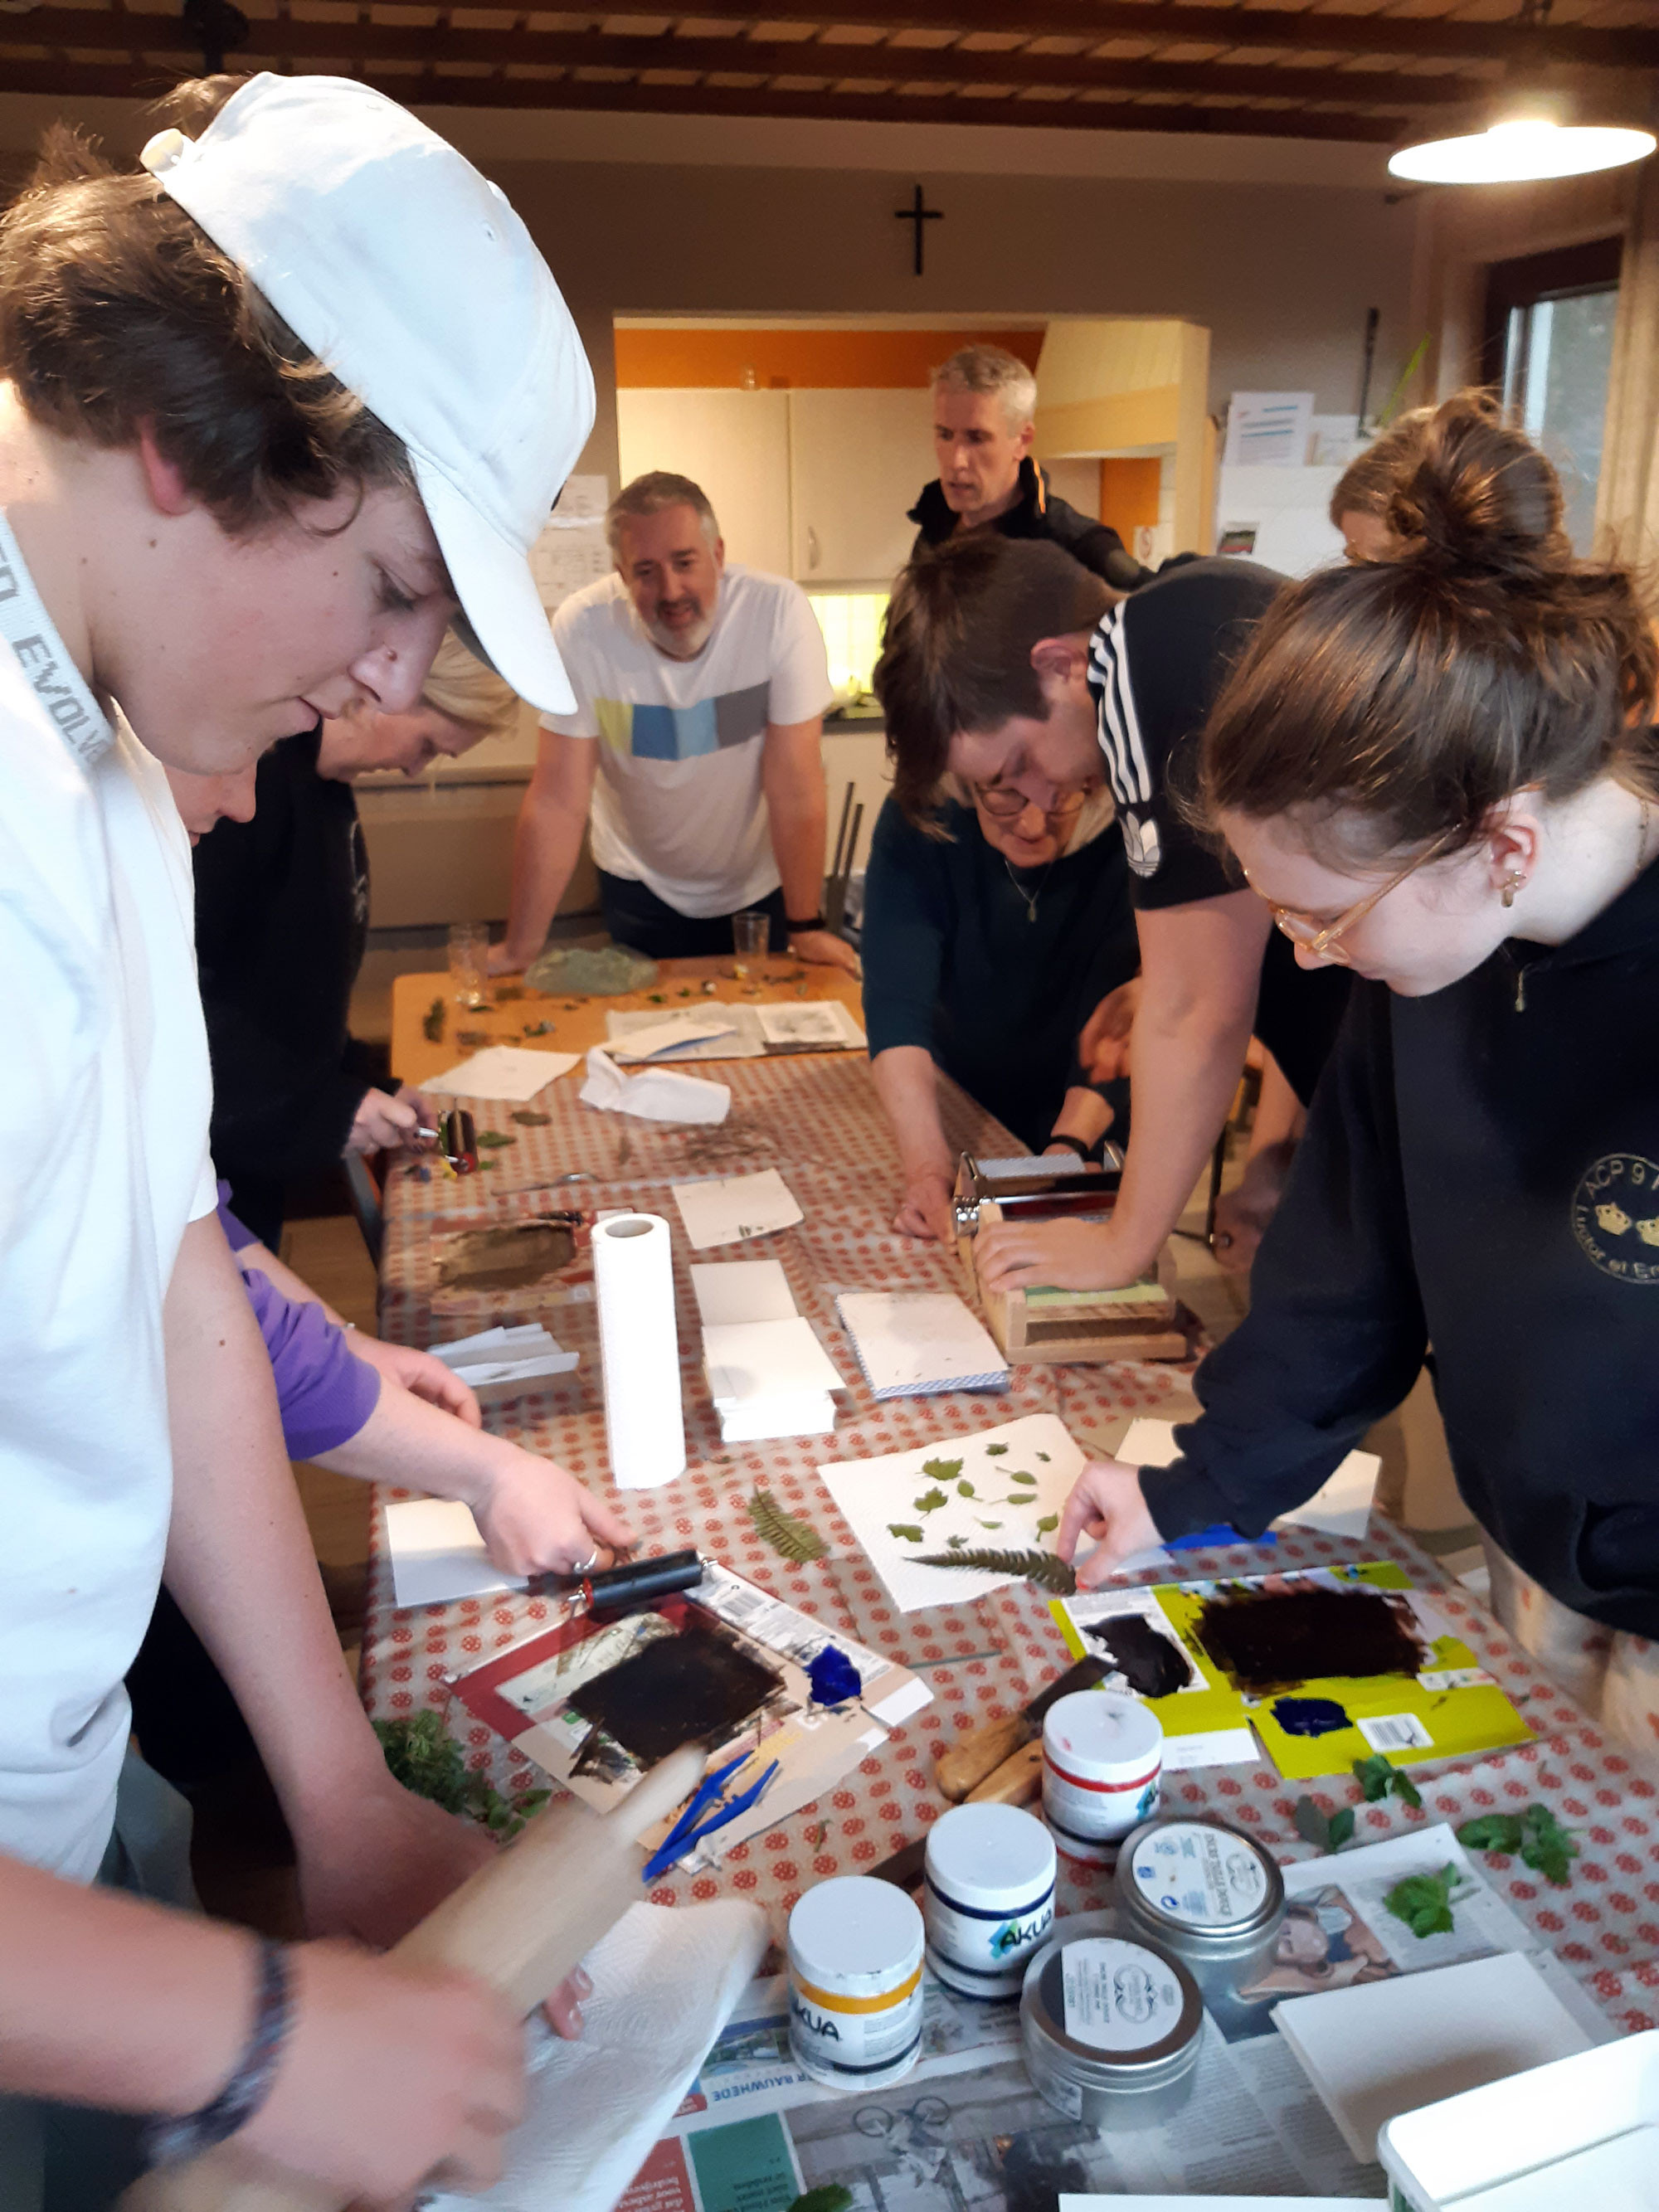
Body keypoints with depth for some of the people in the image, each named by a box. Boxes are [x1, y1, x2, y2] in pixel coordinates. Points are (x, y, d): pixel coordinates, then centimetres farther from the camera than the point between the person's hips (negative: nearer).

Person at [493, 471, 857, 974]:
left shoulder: (780, 610, -24)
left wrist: (806, 927, -16)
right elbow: (559, 801, -19)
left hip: (765, 878, 0)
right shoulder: (581, 628, -22)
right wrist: (520, 949, -18)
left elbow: (795, 785, -21)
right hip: (641, 884, 0)